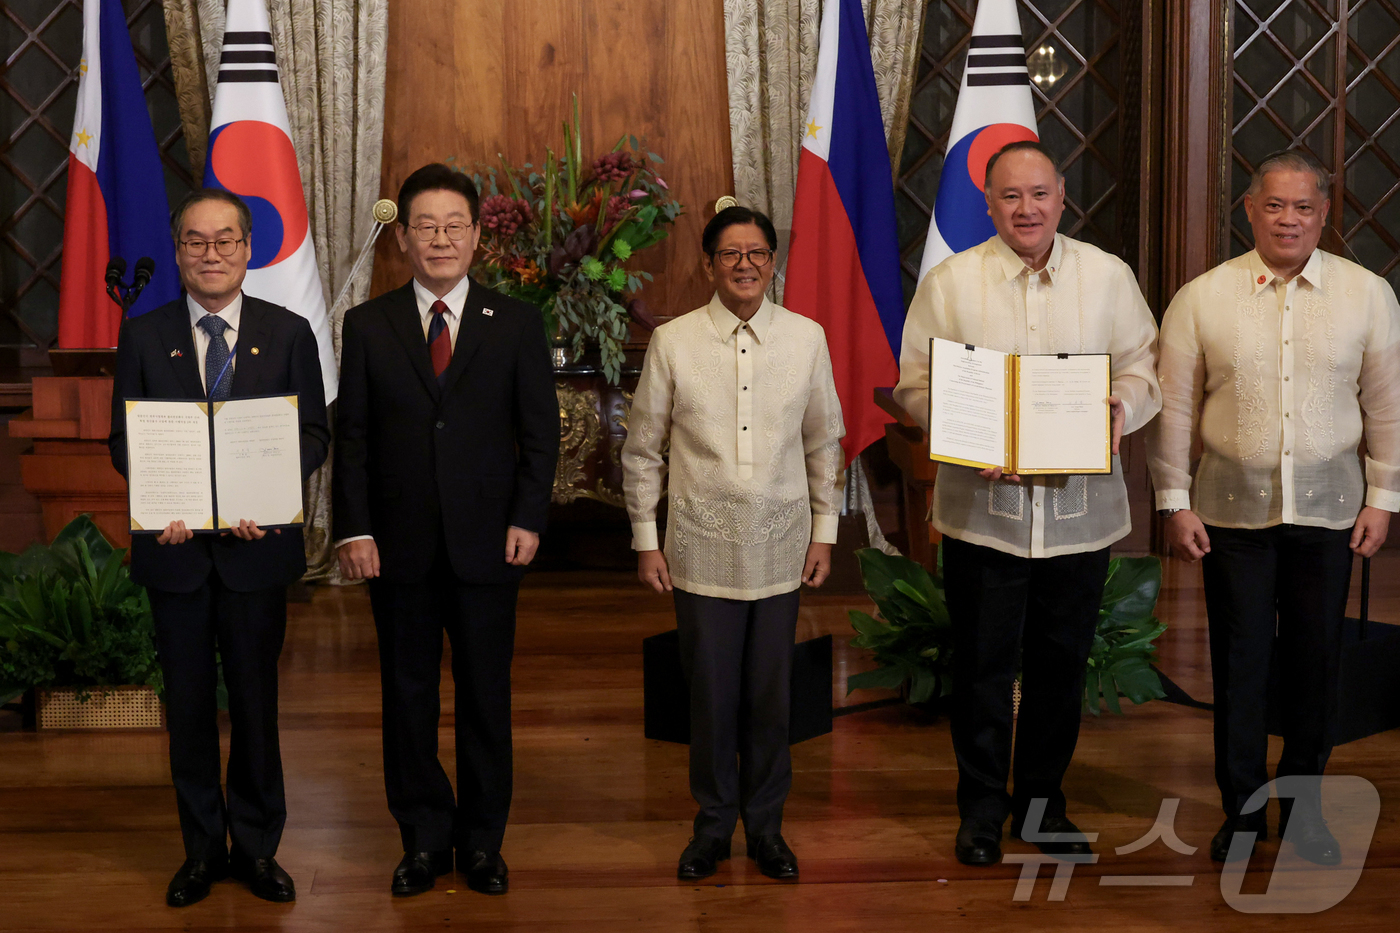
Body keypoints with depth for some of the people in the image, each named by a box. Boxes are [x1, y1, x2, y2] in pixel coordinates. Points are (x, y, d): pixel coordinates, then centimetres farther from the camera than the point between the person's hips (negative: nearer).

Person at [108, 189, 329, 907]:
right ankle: (202, 849, 23)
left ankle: (257, 846, 22)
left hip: (256, 544, 0)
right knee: (188, 703, 9)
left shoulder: (289, 333, 3)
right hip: (174, 546, 1)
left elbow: (313, 433, 1)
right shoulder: (143, 335, 5)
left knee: (256, 700, 8)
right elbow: (123, 437, 4)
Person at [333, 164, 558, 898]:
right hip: (399, 544, 1)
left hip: (486, 541, 0)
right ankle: (424, 838, 21)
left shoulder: (516, 324, 4)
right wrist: (354, 528, -5)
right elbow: (351, 436, 3)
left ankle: (482, 841, 20)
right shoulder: (367, 326, 5)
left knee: (486, 694, 7)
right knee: (408, 695, 8)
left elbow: (540, 430, 3)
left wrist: (527, 519, -6)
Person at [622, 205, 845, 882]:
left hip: (780, 547, 1)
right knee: (711, 696, 6)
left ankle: (765, 826, 25)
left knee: (770, 696, 8)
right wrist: (646, 540, 2)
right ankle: (713, 825, 23)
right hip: (702, 548, -1)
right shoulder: (673, 342, -3)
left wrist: (825, 531, 9)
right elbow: (642, 451, 4)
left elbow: (824, 443, 10)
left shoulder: (806, 338, 2)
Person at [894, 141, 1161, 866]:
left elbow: (1145, 366, 8)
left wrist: (1123, 407, -14)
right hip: (983, 508, -2)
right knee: (982, 667, 5)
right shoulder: (949, 281, 0)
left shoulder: (1109, 276, 5)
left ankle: (1042, 802, 29)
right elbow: (914, 383, 0)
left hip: (1080, 509, 2)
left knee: (1061, 664, 12)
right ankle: (981, 809, 22)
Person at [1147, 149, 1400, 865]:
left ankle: (1304, 808, 25)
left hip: (1327, 509, 1)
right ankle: (1241, 809, 20)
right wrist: (1175, 503, -1)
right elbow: (1173, 408, 2)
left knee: (1316, 662, 8)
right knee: (1238, 662, 4)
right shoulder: (1202, 299, -1)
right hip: (1233, 509, -1)